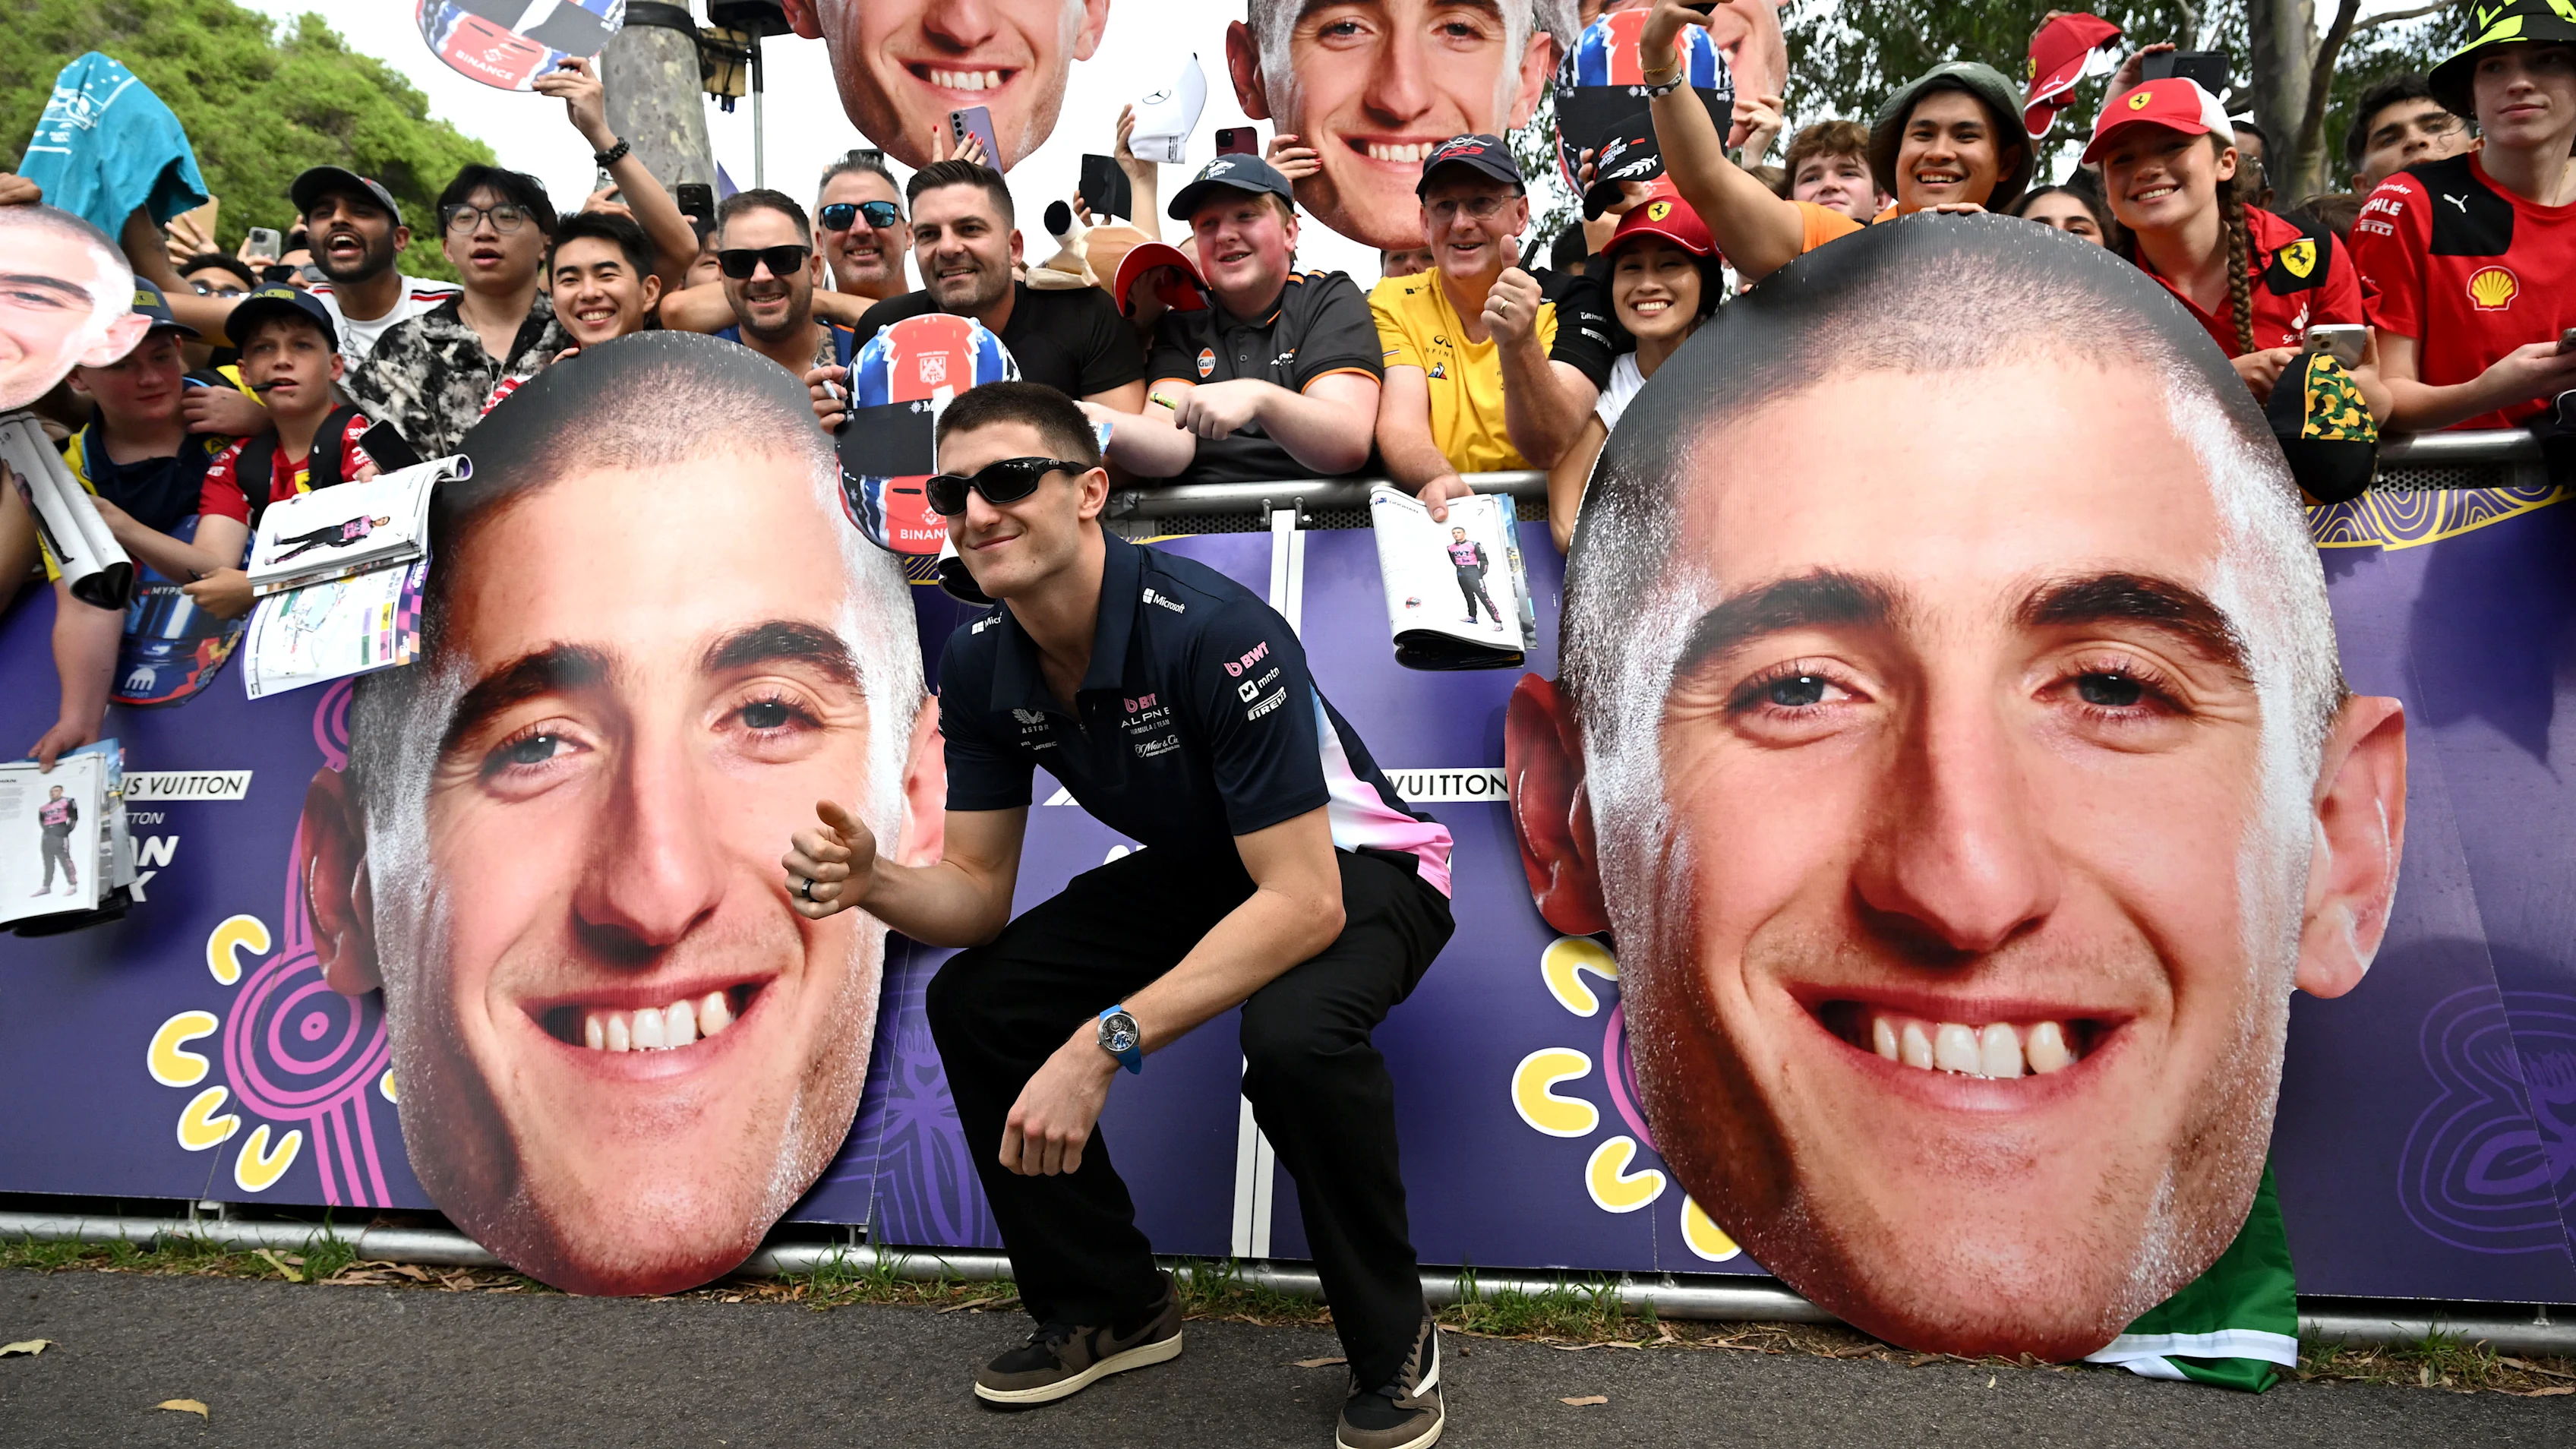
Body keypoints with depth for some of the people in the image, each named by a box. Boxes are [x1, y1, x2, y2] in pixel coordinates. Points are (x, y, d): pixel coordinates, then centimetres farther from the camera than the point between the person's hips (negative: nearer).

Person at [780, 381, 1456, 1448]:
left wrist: (1104, 1046, -41)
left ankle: (1393, 1345, -9)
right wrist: (873, 883, -30)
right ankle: (1110, 1302, 11)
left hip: (1358, 868, -7)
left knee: (1293, 1035, -37)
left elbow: (1306, 903, -36)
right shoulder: (978, 664, -10)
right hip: (1195, 872, 7)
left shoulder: (1214, 632, -33)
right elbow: (978, 897, -7)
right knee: (972, 1001, -8)